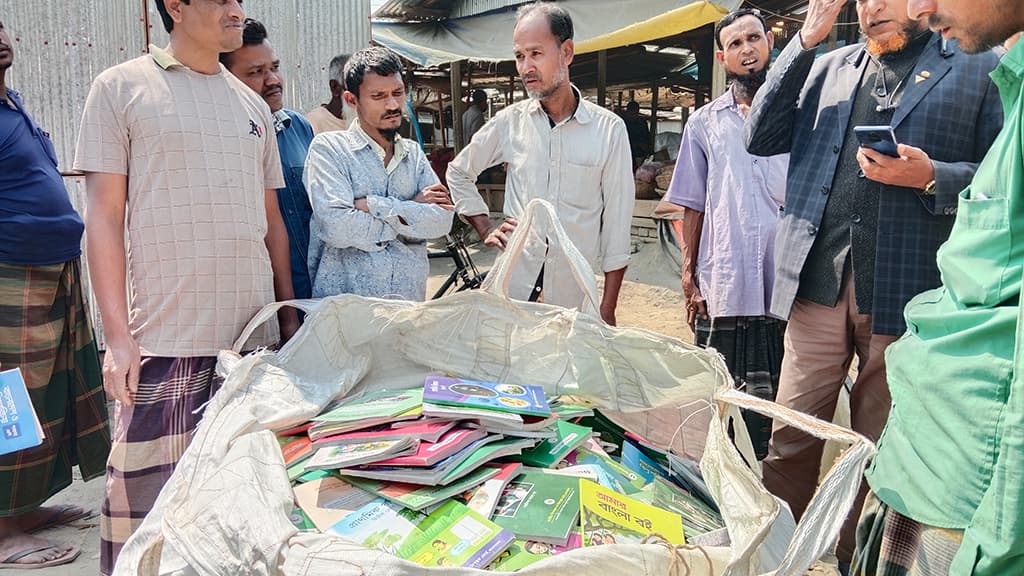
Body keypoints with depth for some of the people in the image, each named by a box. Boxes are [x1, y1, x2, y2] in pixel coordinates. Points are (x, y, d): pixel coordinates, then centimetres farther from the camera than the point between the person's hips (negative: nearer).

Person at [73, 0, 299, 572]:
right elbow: (105, 215, -2)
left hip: (256, 333, 5)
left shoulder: (253, 106, 14)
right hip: (163, 339, -4)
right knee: (147, 493, -3)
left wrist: (290, 314, 16)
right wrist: (118, 333, -9)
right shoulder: (121, 89, 1)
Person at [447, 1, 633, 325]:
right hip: (513, 290, 1)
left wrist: (608, 310, -1)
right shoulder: (510, 122, 3)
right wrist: (485, 230, 9)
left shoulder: (608, 129, -3)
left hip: (575, 298, -1)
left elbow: (617, 223, 0)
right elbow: (459, 172, 20)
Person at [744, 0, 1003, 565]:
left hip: (904, 291, -2)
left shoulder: (981, 67, 5)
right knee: (789, 440, 5)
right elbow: (762, 138, 6)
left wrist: (931, 177, -16)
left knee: (881, 454, 10)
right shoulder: (829, 67, 16)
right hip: (817, 285, 3)